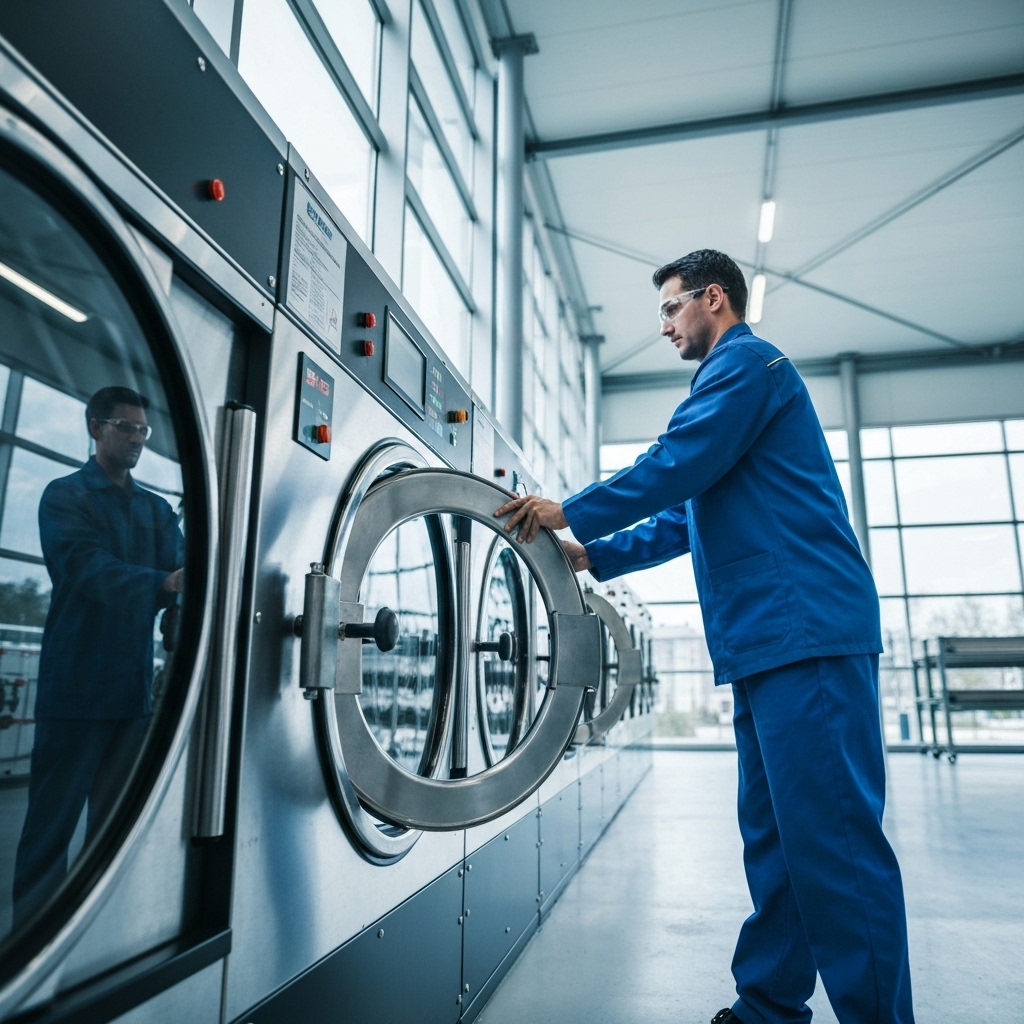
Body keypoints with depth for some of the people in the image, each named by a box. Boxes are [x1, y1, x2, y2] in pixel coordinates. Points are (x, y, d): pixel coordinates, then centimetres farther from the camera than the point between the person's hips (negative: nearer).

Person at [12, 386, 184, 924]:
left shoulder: (159, 510, 15)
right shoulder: (65, 495, -2)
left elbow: (180, 572, 1)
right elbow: (88, 570, -18)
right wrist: (164, 583, -35)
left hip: (135, 684, 5)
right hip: (77, 682, -5)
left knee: (117, 819, 13)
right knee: (54, 816, 1)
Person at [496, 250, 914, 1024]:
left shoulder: (745, 361, -2)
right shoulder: (739, 374, 29)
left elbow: (676, 467, -15)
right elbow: (687, 516, 26)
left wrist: (569, 514, -4)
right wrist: (593, 557, 18)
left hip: (805, 629, -10)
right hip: (770, 639, 10)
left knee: (831, 839, -7)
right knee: (775, 836, 13)